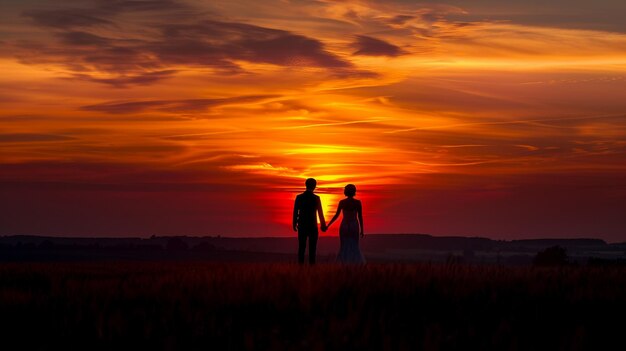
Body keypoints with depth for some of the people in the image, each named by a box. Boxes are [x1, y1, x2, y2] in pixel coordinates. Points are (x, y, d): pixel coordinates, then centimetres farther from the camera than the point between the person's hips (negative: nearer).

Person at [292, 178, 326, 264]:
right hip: (312, 226, -2)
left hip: (302, 226, 2)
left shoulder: (299, 197, -2)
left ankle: (300, 264, 2)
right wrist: (323, 225, 7)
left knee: (301, 247, 5)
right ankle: (311, 264, -2)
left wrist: (294, 224, 12)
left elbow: (295, 212, 1)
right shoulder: (316, 198, -7)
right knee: (312, 248, 2)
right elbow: (320, 213, -3)